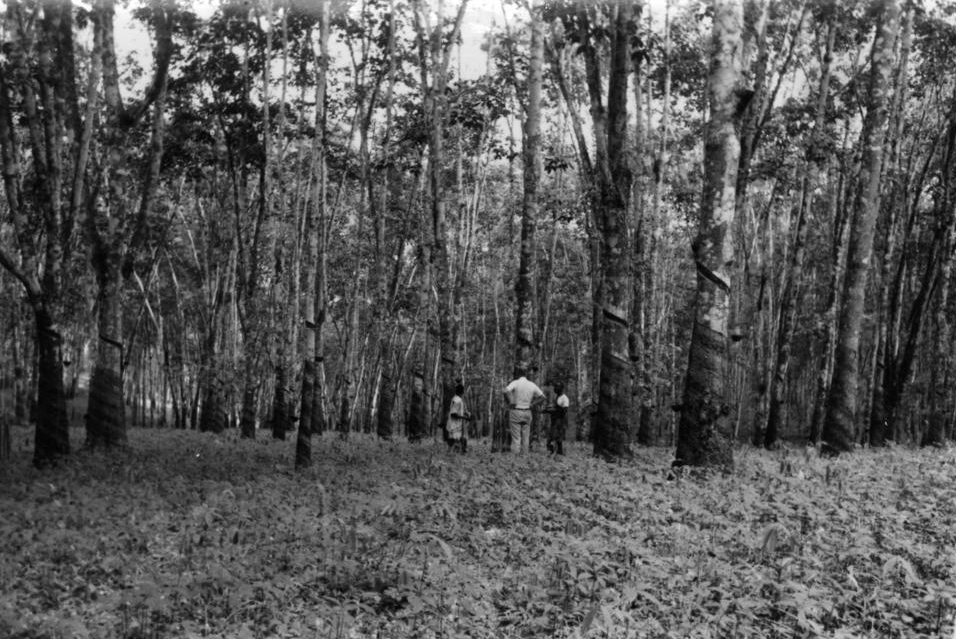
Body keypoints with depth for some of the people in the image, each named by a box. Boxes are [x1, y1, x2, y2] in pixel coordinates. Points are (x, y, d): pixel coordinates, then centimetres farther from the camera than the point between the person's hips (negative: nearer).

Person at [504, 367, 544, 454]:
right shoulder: (532, 385, 4)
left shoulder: (515, 383, -10)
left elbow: (506, 391, -27)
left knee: (516, 438, -3)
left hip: (515, 412, -4)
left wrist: (510, 402, -14)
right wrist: (532, 403, 12)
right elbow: (542, 396, 12)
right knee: (525, 438, 8)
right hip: (527, 412, 4)